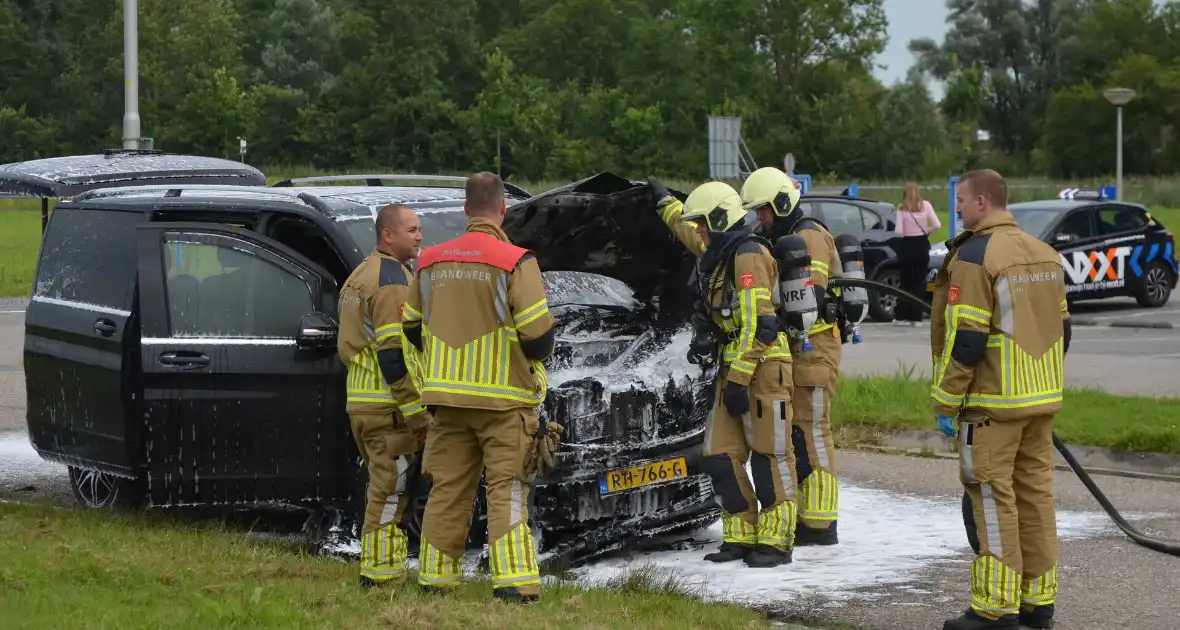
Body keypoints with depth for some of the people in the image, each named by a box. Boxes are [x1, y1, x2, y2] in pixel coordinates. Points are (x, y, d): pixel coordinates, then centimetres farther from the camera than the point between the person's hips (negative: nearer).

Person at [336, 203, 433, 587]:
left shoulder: (360, 275, 18)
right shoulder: (392, 280, -14)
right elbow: (393, 354, -21)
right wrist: (417, 411, -19)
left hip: (360, 401, 10)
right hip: (389, 406, -10)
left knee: (382, 490, 16)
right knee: (390, 491, -5)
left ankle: (375, 571, 21)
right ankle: (380, 574, -4)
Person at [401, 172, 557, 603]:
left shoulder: (431, 262, 6)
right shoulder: (515, 262, -12)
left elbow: (412, 327, 16)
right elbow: (538, 332, -15)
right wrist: (536, 356, 7)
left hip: (447, 394, 5)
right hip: (503, 398, -5)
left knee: (448, 489, 12)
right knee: (507, 489, -3)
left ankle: (435, 579, 16)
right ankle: (513, 583, -10)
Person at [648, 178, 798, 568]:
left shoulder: (749, 256, -14)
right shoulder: (716, 253, 15)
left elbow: (757, 326, -21)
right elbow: (687, 231, 42)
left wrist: (739, 379, -22)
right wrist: (664, 202, 54)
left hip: (762, 368, -10)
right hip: (733, 370, 10)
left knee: (769, 456, -5)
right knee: (720, 458, 6)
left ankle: (775, 541, -2)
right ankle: (740, 537, 11)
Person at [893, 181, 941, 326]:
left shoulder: (902, 208, -7)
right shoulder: (925, 205, -4)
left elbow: (899, 231, -13)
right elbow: (937, 225, -10)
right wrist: (927, 231, 9)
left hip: (907, 245, -1)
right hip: (922, 245, 1)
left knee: (906, 281, 10)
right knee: (919, 281, 5)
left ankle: (900, 316, 9)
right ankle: (916, 317, 3)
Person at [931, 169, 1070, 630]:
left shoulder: (974, 256, -13)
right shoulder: (1044, 253, 12)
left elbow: (964, 339, -17)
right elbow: (1061, 327, 17)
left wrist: (946, 402, -10)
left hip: (993, 403, -8)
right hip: (1042, 401, 8)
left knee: (993, 501, -4)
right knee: (1035, 496, 12)